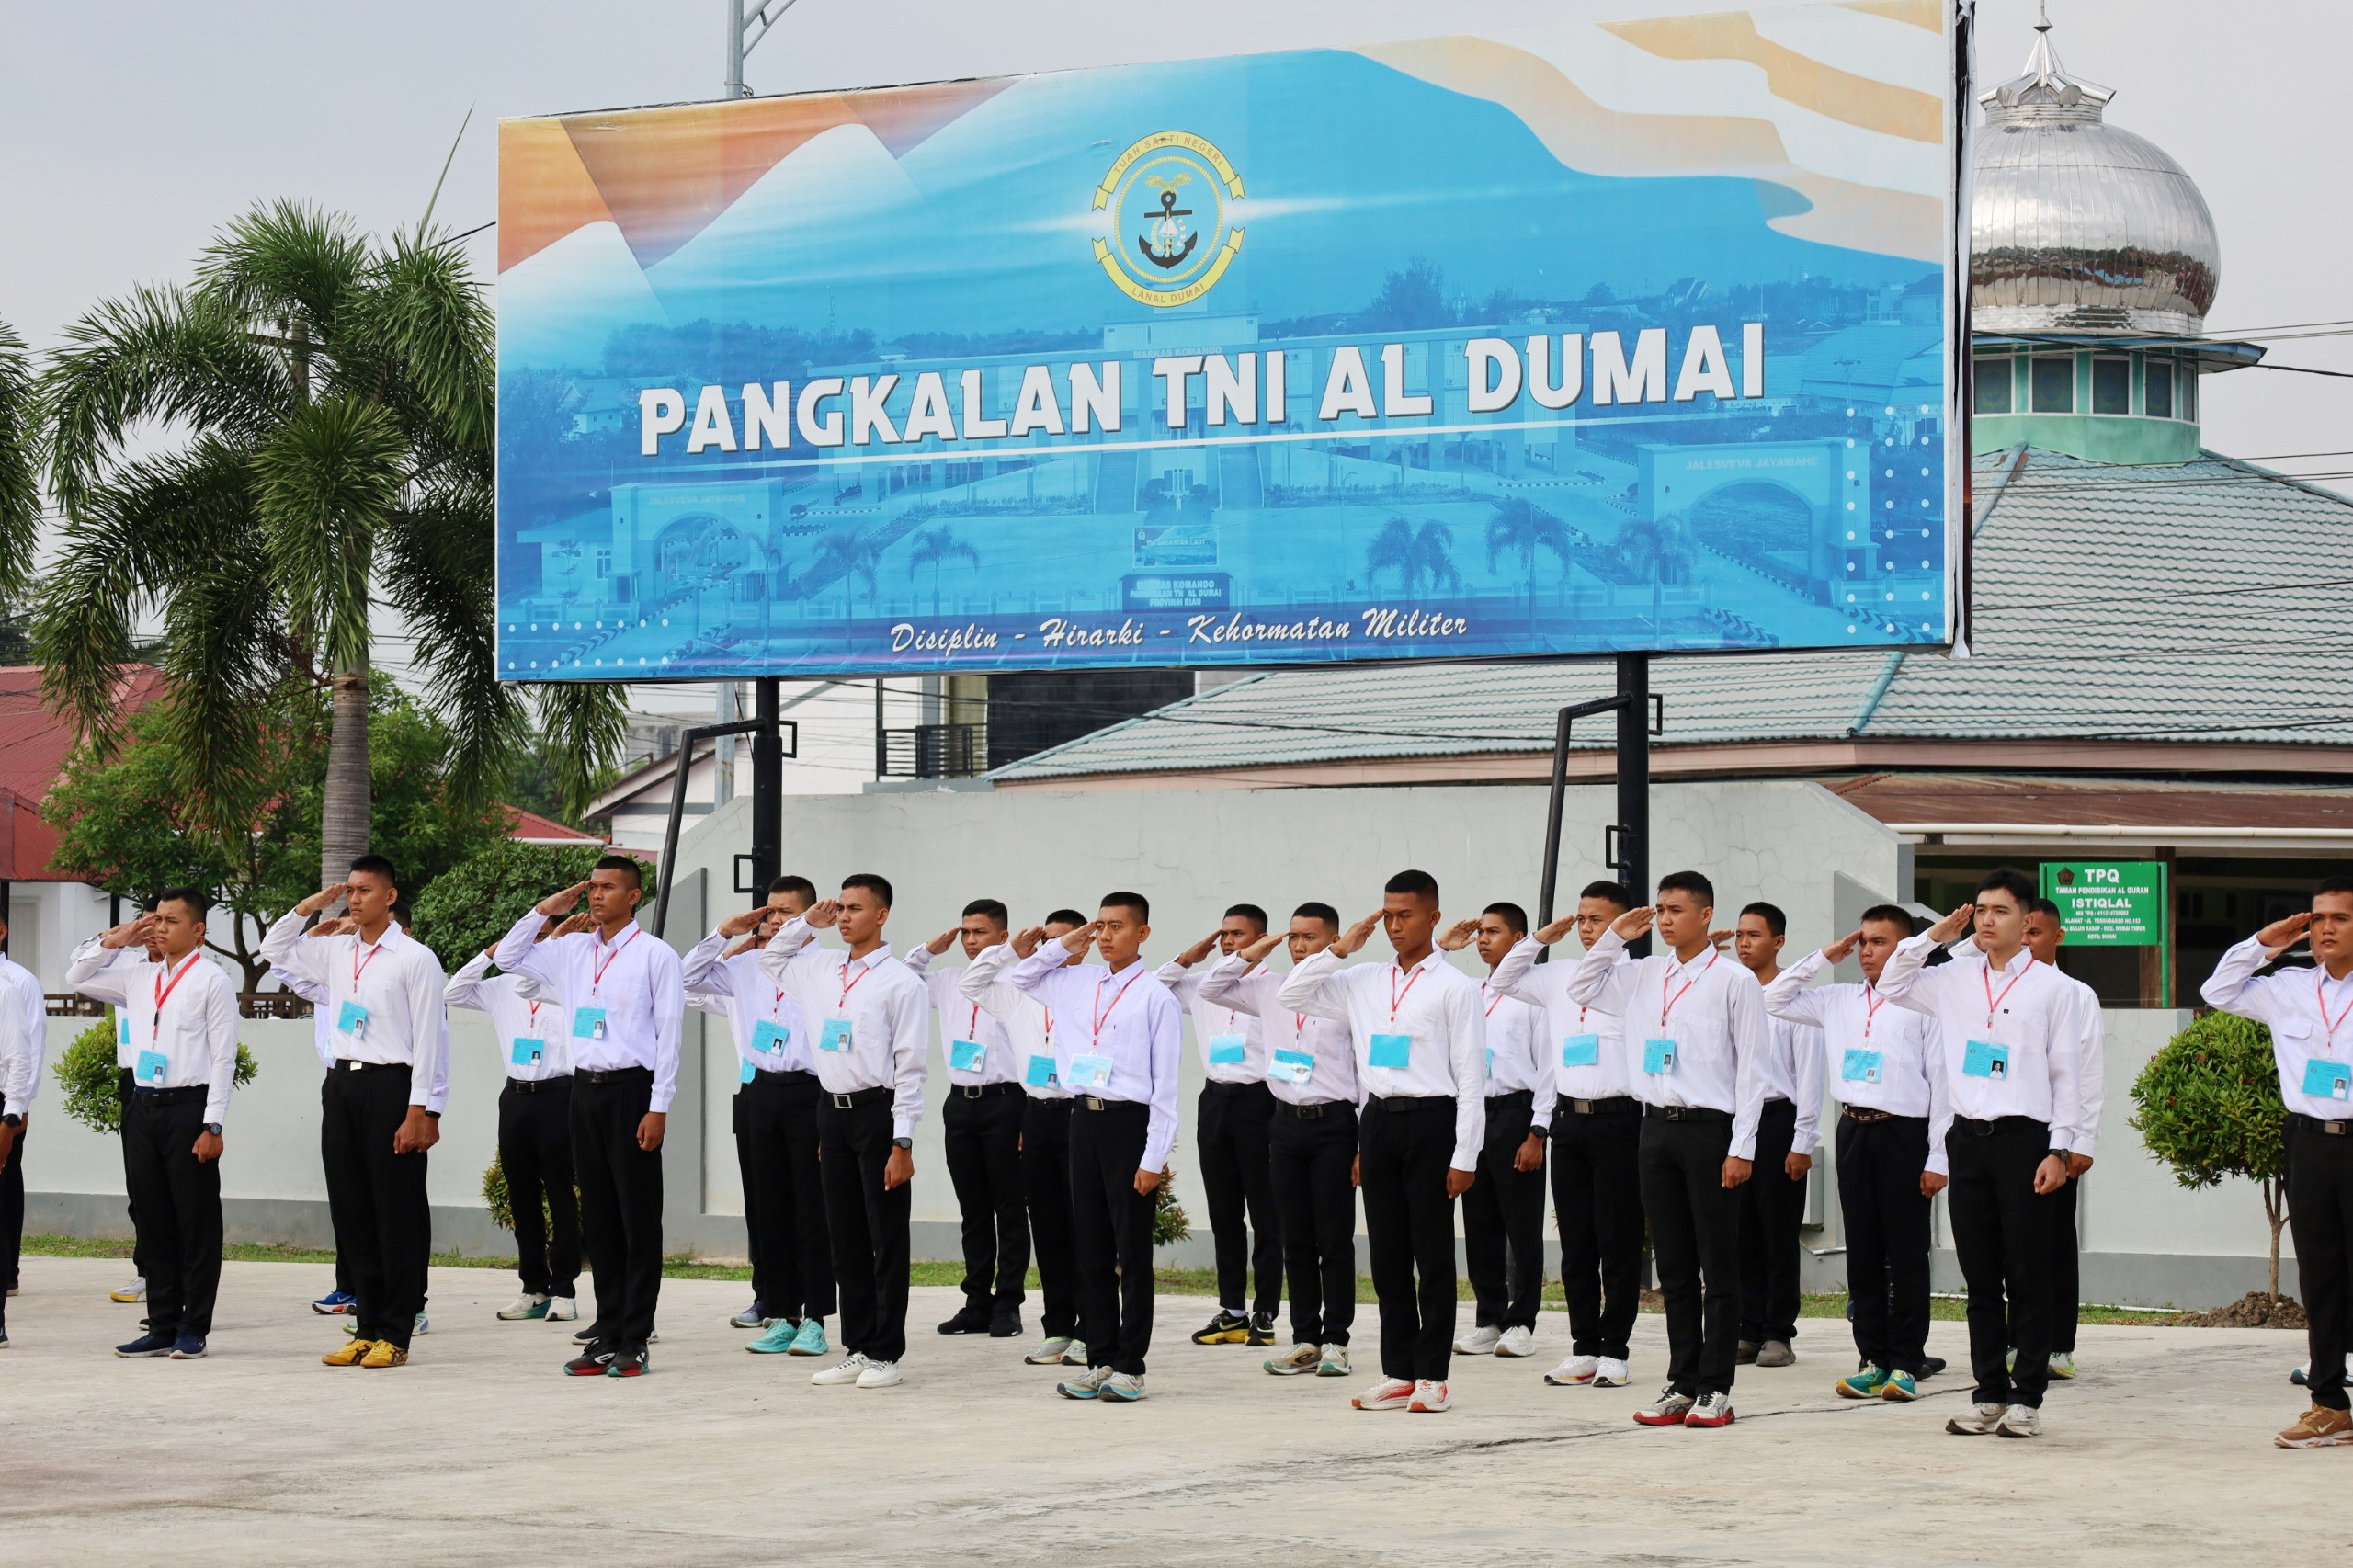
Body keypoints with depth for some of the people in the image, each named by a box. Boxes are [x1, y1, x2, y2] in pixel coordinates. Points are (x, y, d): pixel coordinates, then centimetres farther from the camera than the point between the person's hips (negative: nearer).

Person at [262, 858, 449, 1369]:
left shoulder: (415, 959, -6)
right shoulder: (336, 951, 12)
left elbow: (429, 1039, -9)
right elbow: (274, 953, 26)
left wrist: (420, 1112, -15)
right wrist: (307, 908, 10)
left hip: (391, 1085, -7)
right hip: (343, 1085, 7)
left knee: (397, 1214, -2)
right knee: (352, 1212, 8)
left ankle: (395, 1335, 3)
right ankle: (367, 1327, 15)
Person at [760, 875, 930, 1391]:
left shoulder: (900, 981, -7)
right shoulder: (821, 969, 11)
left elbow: (910, 1066, -9)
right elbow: (771, 960, 31)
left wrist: (902, 1143, -13)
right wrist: (809, 923, 14)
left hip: (878, 1111, -6)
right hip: (832, 1110, 6)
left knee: (886, 1238, -1)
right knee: (845, 1238, 10)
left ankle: (885, 1353, 4)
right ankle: (857, 1347, 17)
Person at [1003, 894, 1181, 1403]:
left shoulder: (1157, 998, -6)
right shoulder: (1076, 984, 11)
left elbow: (1166, 1085, -8)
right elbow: (1017, 978, 28)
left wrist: (1153, 1158, -12)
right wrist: (1065, 946, 13)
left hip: (1130, 1121, -6)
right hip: (1084, 1118, 6)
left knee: (1132, 1251, 0)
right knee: (1090, 1247, 9)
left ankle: (1130, 1366, 5)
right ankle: (1099, 1358, 17)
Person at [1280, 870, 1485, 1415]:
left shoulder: (1455, 987, -3)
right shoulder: (1364, 982, 12)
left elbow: (1471, 1075, -6)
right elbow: (1288, 997, 14)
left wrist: (1465, 1156, -11)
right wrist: (1338, 949, 5)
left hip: (1431, 1120, -5)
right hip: (1379, 1120, 5)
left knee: (1432, 1255, 0)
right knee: (1387, 1254, 8)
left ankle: (1432, 1376, 5)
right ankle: (1398, 1374, 13)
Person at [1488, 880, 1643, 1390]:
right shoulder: (1558, 977, 13)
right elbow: (1502, 981, 23)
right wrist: (1540, 938, 14)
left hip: (1618, 1119, -6)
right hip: (1568, 1116, 6)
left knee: (1618, 1242, -1)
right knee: (1575, 1243, 9)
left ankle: (1614, 1352, 5)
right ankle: (1583, 1348, 15)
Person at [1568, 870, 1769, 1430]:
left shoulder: (1734, 981, -5)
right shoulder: (1644, 975, 11)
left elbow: (1751, 1068, -6)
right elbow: (1582, 988, 22)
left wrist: (1741, 1147, -11)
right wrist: (1615, 936, 9)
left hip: (1710, 1128, -6)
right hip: (1657, 1126, 6)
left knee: (1718, 1266, -1)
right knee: (1673, 1266, 9)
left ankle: (1715, 1389, 2)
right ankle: (1682, 1383, 13)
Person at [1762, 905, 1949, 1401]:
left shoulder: (1923, 1004, -1)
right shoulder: (1838, 1001, 15)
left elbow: (1941, 1082, -4)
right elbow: (1773, 1000, 19)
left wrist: (1937, 1158, -9)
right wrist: (1823, 958, 13)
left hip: (1904, 1133, -5)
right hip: (1854, 1131, 5)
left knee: (1906, 1254, -2)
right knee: (1862, 1253, 6)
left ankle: (1906, 1363, 2)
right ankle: (1872, 1360, 11)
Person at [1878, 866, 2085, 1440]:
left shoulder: (2053, 987, 0)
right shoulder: (1954, 979, 11)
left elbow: (2067, 1074, -1)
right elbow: (1892, 984, 19)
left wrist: (2059, 1150, -7)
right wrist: (1935, 935, 8)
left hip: (2024, 1139, -4)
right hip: (1968, 1136, 4)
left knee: (2027, 1278, -2)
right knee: (1980, 1278, 7)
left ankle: (2027, 1398, 3)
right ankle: (1989, 1394, 13)